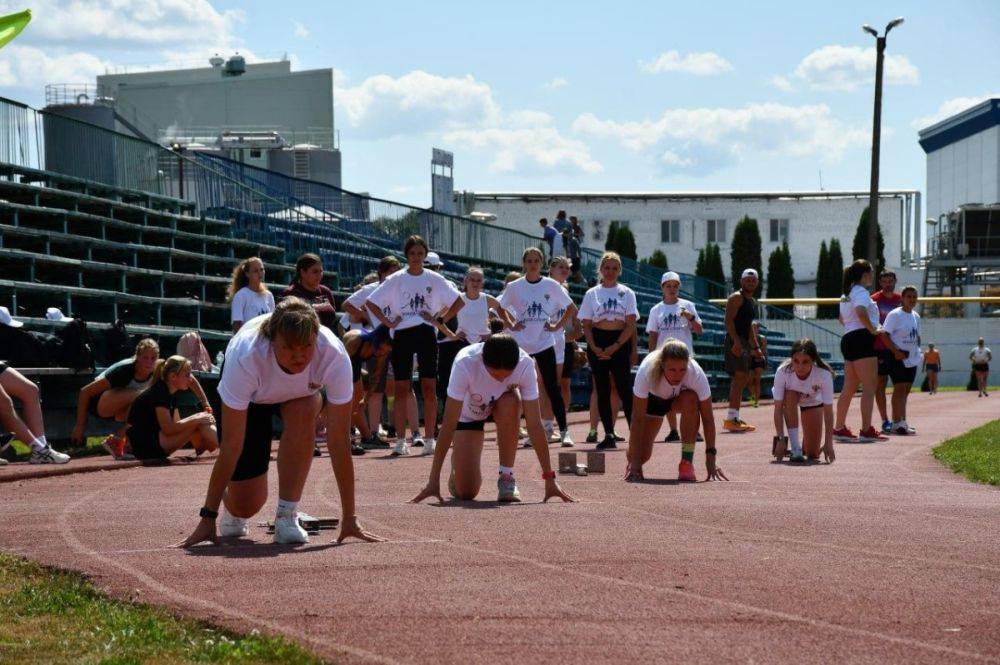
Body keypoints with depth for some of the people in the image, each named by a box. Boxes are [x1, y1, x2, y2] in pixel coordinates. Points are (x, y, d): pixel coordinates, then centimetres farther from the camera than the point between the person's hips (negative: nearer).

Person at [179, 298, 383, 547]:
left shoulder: (334, 355, -38)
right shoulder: (246, 356, -41)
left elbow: (339, 438, -33)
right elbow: (231, 444, -36)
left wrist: (349, 518, -33)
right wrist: (208, 518, -35)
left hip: (302, 395, 1)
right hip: (250, 398, -1)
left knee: (302, 412, -36)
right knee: (246, 505, -8)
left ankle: (287, 517, -21)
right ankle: (232, 509, 32)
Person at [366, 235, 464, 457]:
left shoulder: (434, 279, 7)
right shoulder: (396, 280, 6)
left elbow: (458, 301, 11)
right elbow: (372, 303, 6)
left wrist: (441, 319, 1)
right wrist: (388, 322, -2)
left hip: (426, 333, 0)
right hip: (401, 335, 0)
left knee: (429, 387, -2)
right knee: (401, 388, -1)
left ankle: (429, 439, 4)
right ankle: (401, 440, 3)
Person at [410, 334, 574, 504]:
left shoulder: (525, 365, -34)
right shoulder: (465, 363, -38)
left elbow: (534, 424, -32)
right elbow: (449, 423, -37)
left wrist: (549, 479, -34)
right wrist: (433, 481, -38)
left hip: (504, 408, 1)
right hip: (468, 413, -1)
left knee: (510, 402, -37)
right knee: (465, 491, -14)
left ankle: (506, 477, -19)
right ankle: (457, 467, 24)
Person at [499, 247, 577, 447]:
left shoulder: (552, 286, 0)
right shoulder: (514, 287, 1)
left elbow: (571, 308, 8)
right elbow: (500, 306, 15)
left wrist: (557, 325, -1)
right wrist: (511, 325, 4)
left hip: (544, 342, -1)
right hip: (521, 343, 1)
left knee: (552, 388, -4)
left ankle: (564, 431, -1)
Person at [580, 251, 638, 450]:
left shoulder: (626, 293, 5)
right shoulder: (592, 293, 9)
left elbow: (631, 325, -2)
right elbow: (586, 325, 5)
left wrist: (615, 346, -13)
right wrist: (594, 348, -10)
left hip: (621, 342, -2)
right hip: (598, 342, 2)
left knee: (624, 389, -9)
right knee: (602, 390, 2)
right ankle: (609, 436, 6)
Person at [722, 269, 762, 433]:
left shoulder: (752, 301, 21)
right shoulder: (736, 298, -8)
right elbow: (729, 320, -19)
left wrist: (755, 347, 26)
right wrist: (736, 341, -29)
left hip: (744, 344, 10)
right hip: (735, 343, -10)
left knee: (740, 380, 12)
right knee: (740, 378, -18)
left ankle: (734, 419, 18)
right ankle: (731, 419, -22)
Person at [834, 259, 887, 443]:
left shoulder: (847, 294, 20)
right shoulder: (861, 292, -9)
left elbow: (842, 318, 29)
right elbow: (860, 311, -29)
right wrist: (872, 329, -18)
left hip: (848, 339, 10)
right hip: (861, 340, -10)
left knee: (849, 387, 12)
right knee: (869, 387, -8)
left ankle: (839, 428, 14)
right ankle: (866, 431, -11)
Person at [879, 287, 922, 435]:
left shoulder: (916, 316, 15)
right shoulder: (894, 315, -9)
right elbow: (884, 335, -15)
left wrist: (918, 351, 9)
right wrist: (896, 351, -21)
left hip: (912, 358, 8)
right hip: (898, 357, -8)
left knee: (905, 390, 9)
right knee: (900, 388, -12)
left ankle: (902, 422, 14)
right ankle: (897, 423, -14)